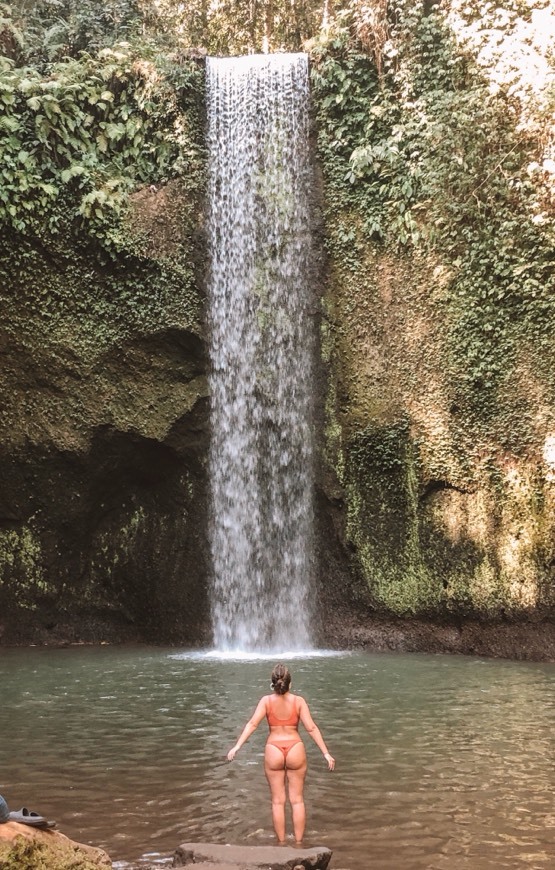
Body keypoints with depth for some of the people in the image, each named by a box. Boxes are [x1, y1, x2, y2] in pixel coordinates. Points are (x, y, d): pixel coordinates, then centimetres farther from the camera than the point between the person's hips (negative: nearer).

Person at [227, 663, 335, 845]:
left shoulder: (266, 700, -6)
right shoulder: (298, 701, -7)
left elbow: (252, 724, -16)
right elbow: (311, 728, -10)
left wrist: (237, 746, -17)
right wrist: (326, 753, -6)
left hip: (273, 751, 0)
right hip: (295, 750, 0)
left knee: (278, 801, 11)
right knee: (297, 800, 11)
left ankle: (281, 843, 14)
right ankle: (299, 843, 14)